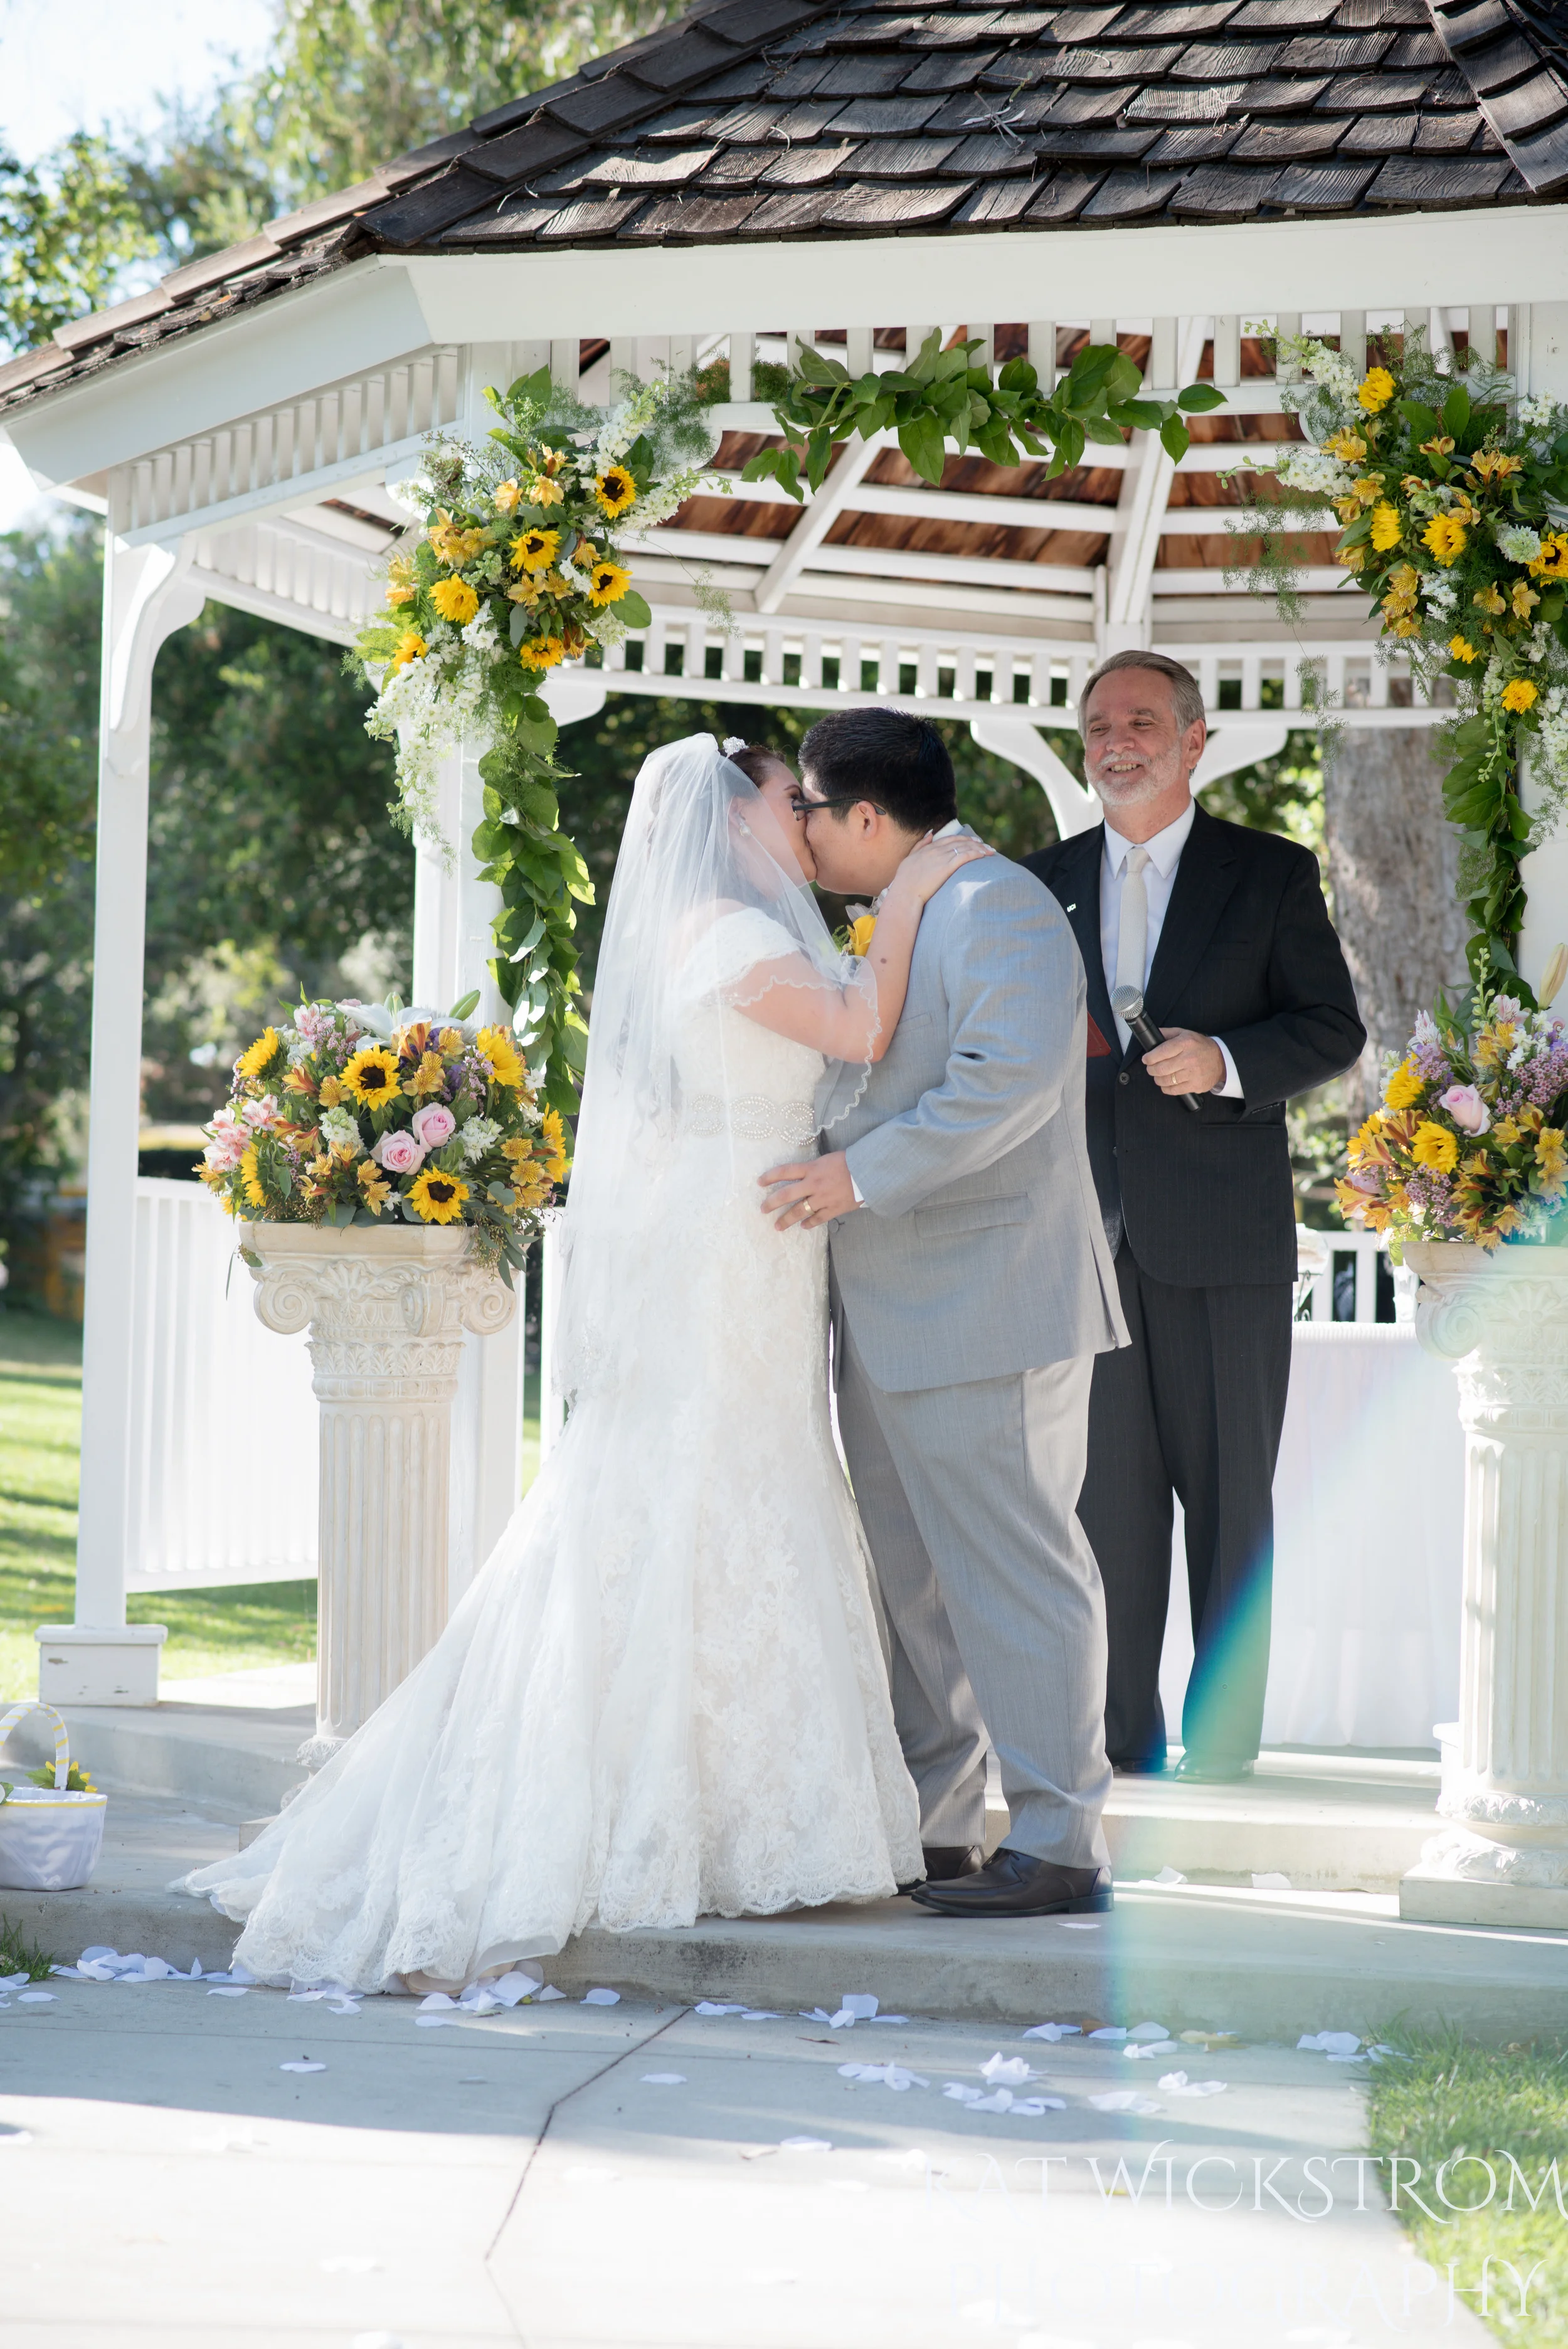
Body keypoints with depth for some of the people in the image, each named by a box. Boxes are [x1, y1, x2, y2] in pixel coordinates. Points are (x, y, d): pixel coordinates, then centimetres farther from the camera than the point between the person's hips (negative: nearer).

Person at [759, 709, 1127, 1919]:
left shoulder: (998, 907, -13)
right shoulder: (907, 919, 19)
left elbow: (1011, 1078, -27)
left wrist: (863, 1175, -25)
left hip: (988, 1310, -10)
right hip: (896, 1318, 10)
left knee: (1013, 1570, -6)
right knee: (917, 1578, 14)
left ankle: (1060, 1846, -2)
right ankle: (935, 1830, 22)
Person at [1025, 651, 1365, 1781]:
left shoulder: (1273, 874, 5)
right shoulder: (1045, 881, 14)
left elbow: (1335, 1028, 0)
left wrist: (1225, 1062, -16)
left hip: (1223, 1235, -3)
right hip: (1087, 1232, 3)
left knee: (1228, 1490, 0)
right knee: (1107, 1489, 4)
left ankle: (1225, 1739, 6)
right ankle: (1119, 1732, 10)